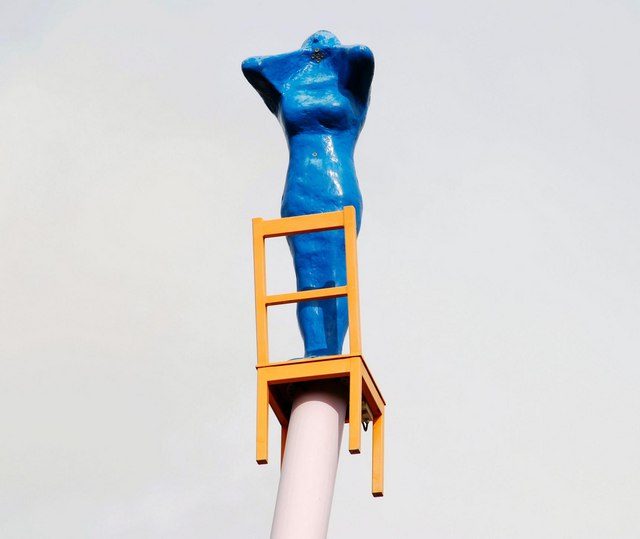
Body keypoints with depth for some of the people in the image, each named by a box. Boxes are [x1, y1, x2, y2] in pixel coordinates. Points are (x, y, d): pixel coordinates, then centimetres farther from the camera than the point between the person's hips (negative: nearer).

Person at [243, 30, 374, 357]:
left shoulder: (349, 93, 12)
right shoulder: (288, 97, 21)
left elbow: (364, 55, -5)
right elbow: (250, 66, 15)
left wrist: (333, 53, 15)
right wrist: (304, 57, 21)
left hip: (340, 197, -2)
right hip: (299, 198, 2)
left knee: (336, 277, -11)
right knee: (308, 279, -9)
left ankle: (332, 354, -16)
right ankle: (314, 353, -17)